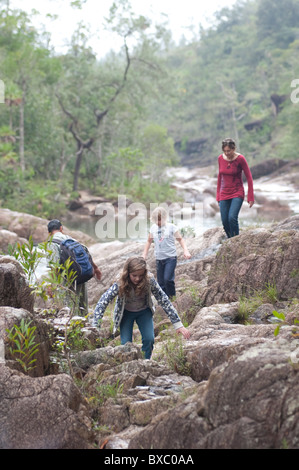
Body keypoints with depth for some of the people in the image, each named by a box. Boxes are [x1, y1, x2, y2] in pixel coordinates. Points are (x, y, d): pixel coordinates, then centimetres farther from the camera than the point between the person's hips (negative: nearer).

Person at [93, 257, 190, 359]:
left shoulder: (149, 280, -29)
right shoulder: (120, 283, -31)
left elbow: (164, 300, -22)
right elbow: (103, 302, -31)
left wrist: (178, 325, -22)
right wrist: (95, 327, -38)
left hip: (144, 311, 1)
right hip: (126, 313, -1)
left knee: (149, 339, -17)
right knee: (126, 343, -13)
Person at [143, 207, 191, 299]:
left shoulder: (171, 227, -3)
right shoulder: (153, 228, 8)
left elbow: (180, 239, 0)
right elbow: (149, 241, 21)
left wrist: (185, 251, -14)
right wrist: (144, 254, 18)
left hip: (171, 257, -4)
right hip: (159, 258, 4)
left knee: (168, 279, -18)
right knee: (161, 282, 4)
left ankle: (172, 298, 0)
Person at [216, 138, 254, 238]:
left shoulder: (240, 159, -11)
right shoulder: (220, 158, 1)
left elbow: (249, 177, -7)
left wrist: (251, 197, -9)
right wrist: (218, 195, 15)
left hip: (237, 193, -4)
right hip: (224, 194, 4)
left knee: (232, 218, -23)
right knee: (224, 221, -2)